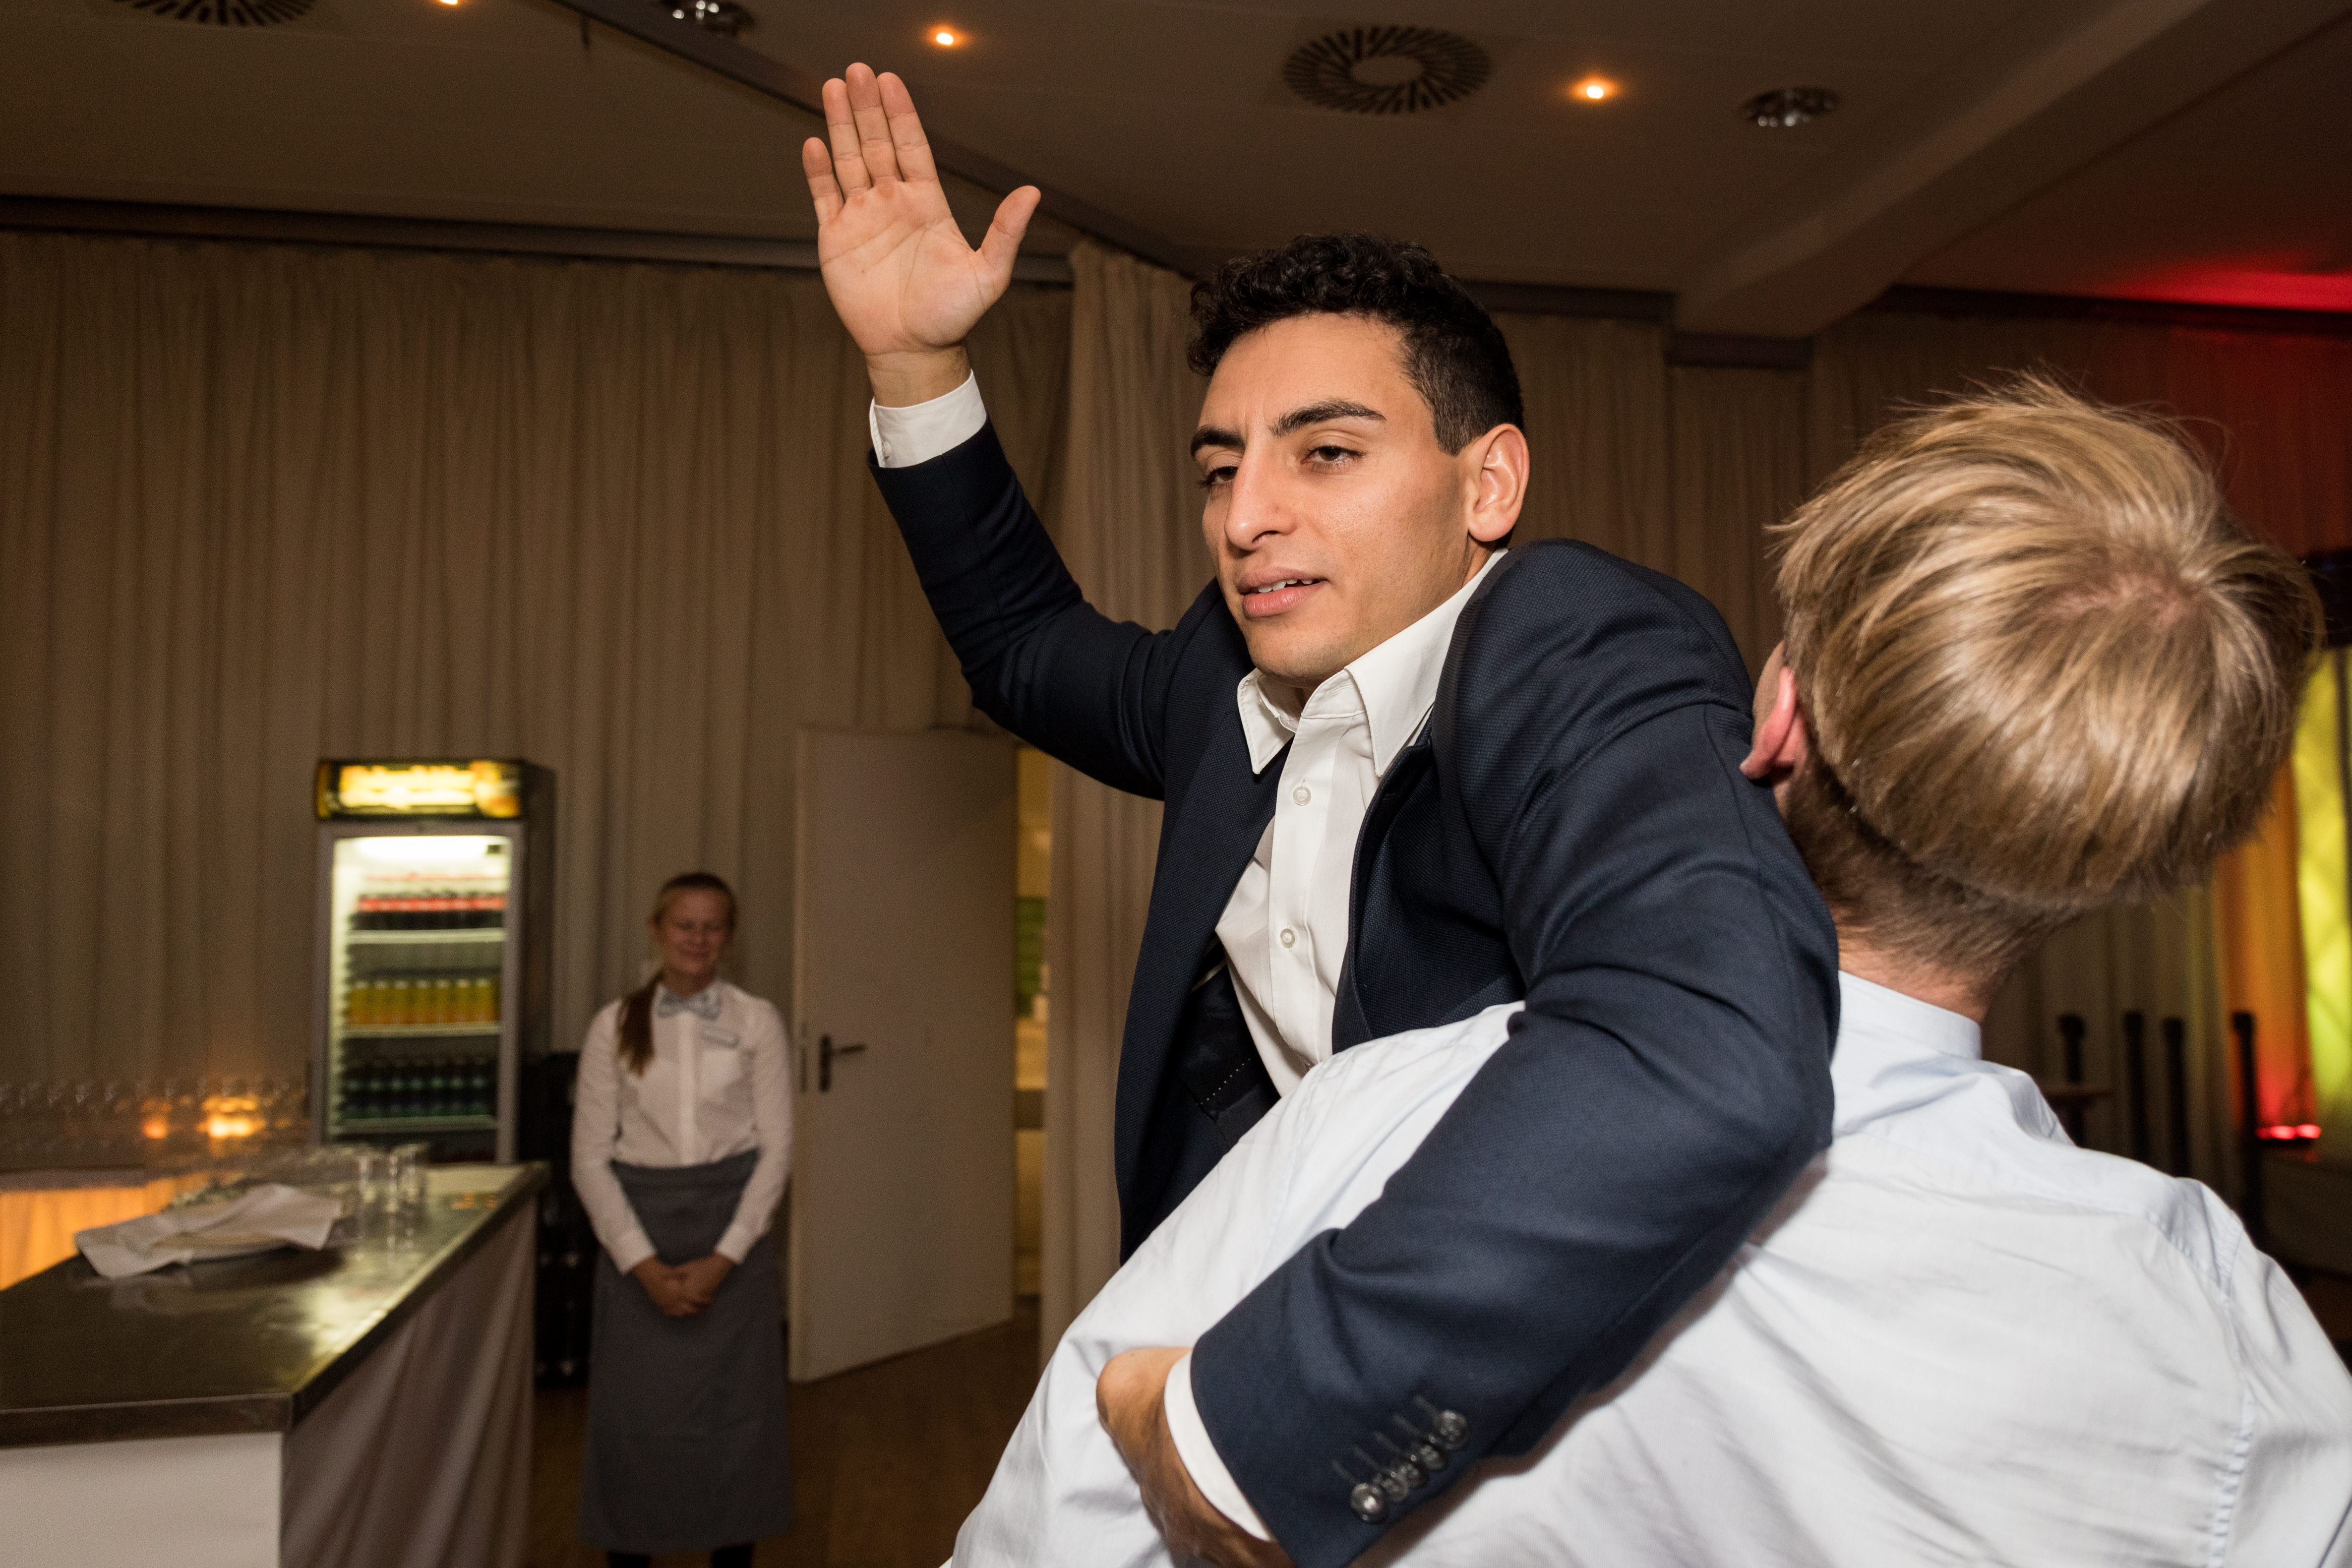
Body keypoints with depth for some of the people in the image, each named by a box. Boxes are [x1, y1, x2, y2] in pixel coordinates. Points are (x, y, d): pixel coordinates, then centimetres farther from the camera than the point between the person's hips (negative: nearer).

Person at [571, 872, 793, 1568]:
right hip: (639, 1232, 0)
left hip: (732, 1225, 0)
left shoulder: (757, 1021, -1)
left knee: (733, 1411, 4)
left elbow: (776, 1147, -2)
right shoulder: (615, 1025, 0)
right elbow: (590, 1156, -1)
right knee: (632, 1411, 4)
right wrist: (646, 1265, -10)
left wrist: (721, 1260, -10)